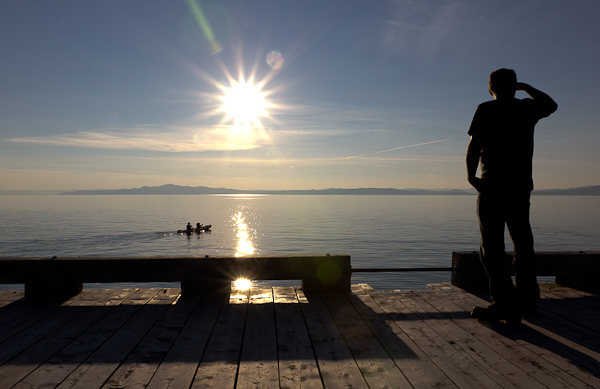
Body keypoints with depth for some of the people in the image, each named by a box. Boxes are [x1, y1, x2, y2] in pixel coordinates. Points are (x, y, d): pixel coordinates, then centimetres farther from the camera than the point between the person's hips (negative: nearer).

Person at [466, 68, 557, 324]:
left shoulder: (486, 110, -4)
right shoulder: (528, 108, 10)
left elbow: (474, 146, -13)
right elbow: (551, 104, 33)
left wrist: (471, 176, -2)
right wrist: (527, 88, 39)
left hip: (493, 185, -6)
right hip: (522, 185, 6)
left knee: (492, 246, -4)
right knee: (522, 243, 16)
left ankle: (505, 304, -6)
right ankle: (528, 301, 25)